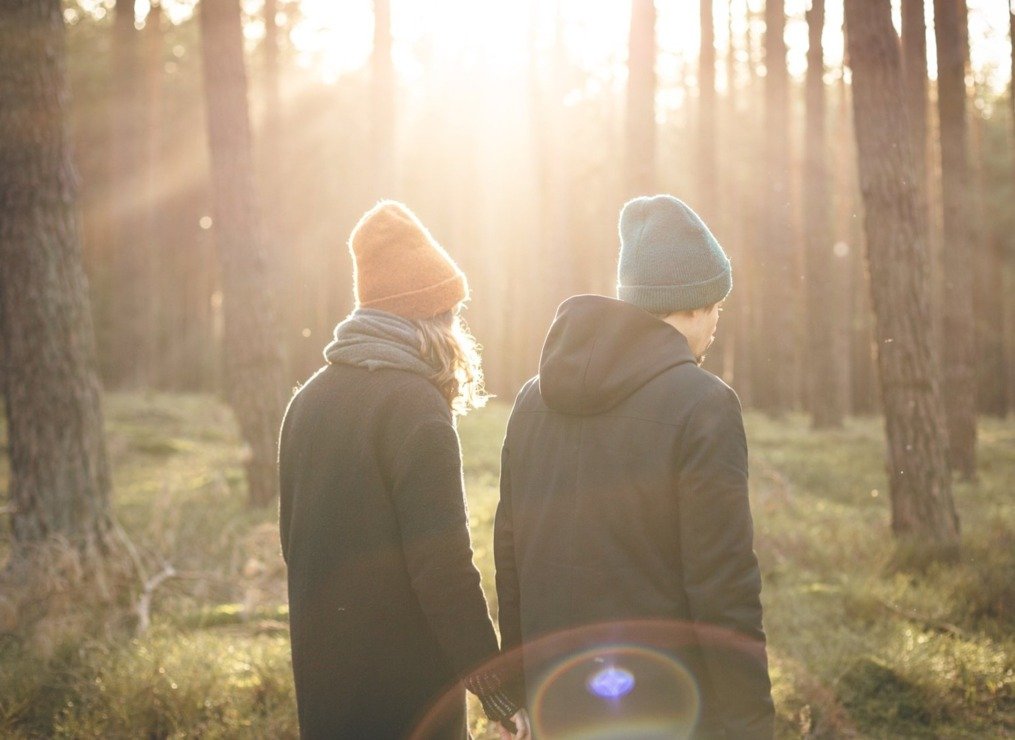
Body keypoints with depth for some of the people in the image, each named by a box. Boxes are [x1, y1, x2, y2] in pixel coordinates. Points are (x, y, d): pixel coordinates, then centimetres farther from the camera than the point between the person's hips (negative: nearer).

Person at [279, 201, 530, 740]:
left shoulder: (309, 400, 9)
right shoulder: (415, 404, -15)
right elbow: (442, 562, -20)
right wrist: (493, 688, -16)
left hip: (321, 673, 8)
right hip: (403, 680, -7)